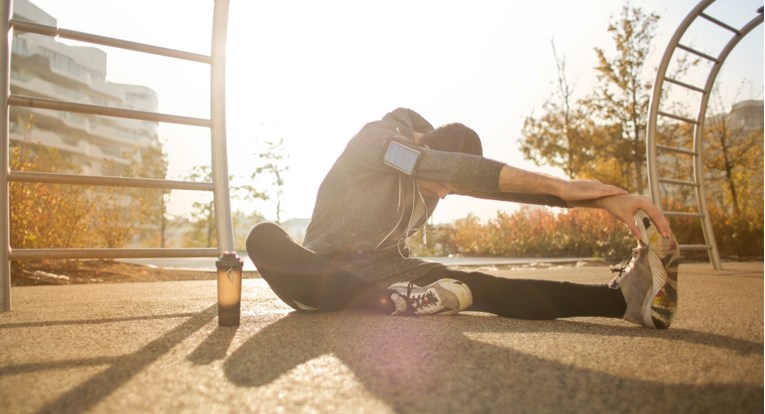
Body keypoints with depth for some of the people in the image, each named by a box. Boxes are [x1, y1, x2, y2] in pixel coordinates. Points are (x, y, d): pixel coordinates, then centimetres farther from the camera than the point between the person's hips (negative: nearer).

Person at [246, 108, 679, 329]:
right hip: (328, 270, -3)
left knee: (476, 286, -24)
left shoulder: (440, 174, 0)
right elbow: (456, 168, -34)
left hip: (386, 269, 3)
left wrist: (603, 197, -26)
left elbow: (504, 184, -13)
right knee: (264, 238, -36)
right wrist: (561, 186, -37)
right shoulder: (375, 138, -18)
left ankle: (625, 296, -37)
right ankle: (394, 302, -43)